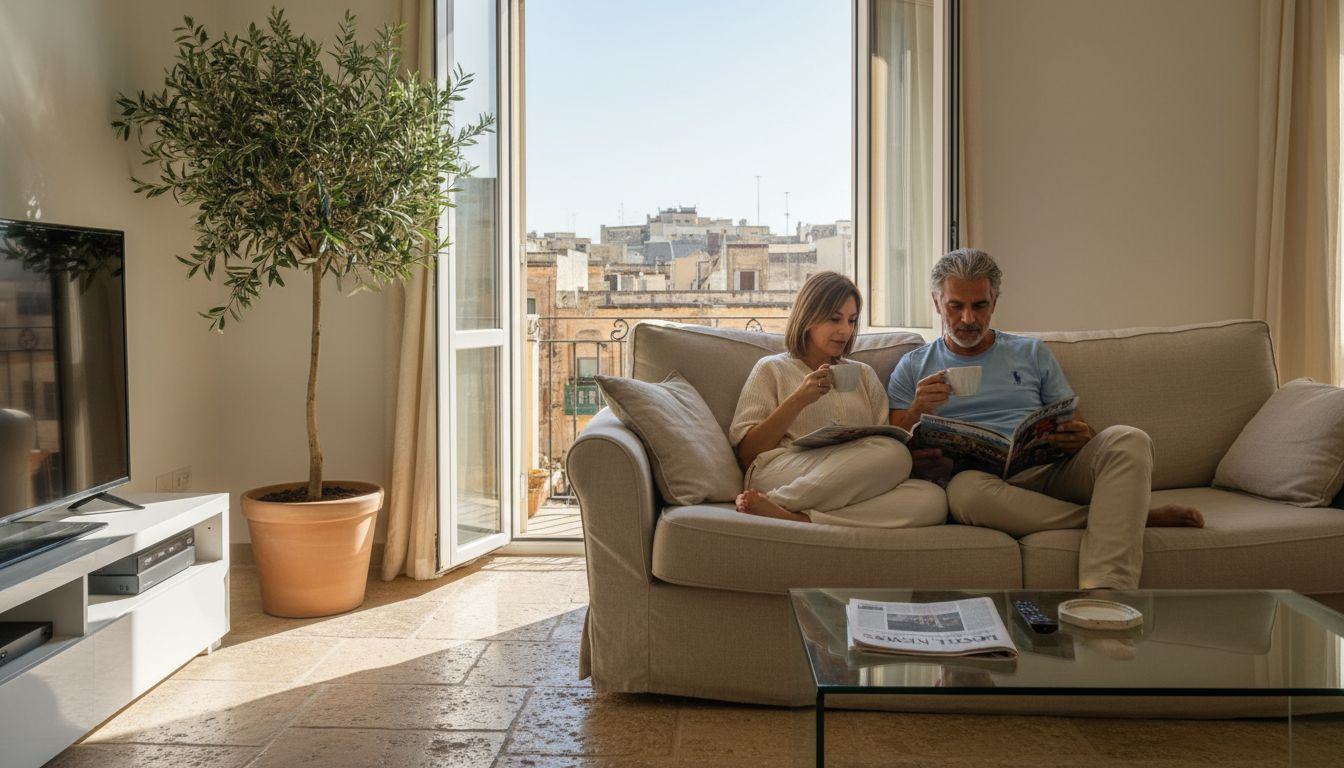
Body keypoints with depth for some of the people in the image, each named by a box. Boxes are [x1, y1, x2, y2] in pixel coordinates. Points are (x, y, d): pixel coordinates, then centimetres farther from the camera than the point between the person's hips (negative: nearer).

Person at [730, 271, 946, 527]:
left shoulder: (864, 374, 28)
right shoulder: (772, 369, 16)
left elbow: (887, 438, 17)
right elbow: (745, 453, 5)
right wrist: (797, 401, -5)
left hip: (852, 486, 5)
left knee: (933, 498, -28)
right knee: (893, 454, -29)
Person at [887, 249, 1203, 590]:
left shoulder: (1032, 353, 21)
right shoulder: (913, 369, 16)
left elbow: (1077, 428, 18)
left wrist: (1082, 437, -7)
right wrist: (916, 411, -10)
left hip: (1049, 470, 3)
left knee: (1127, 440, -25)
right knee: (966, 488, -39)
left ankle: (1103, 593, -41)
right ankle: (1135, 515, -22)